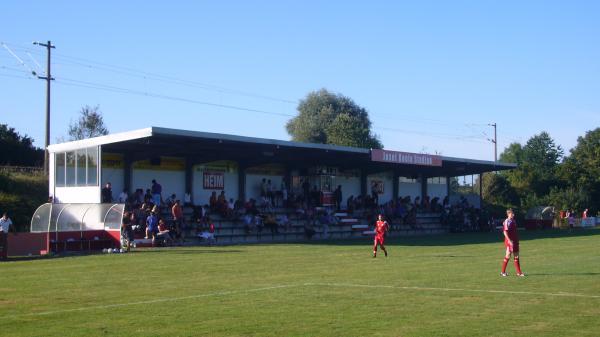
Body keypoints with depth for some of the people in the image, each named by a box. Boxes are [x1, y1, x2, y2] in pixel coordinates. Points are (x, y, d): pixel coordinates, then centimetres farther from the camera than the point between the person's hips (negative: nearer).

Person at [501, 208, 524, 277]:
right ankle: (503, 272, 9)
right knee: (508, 256, -2)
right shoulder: (507, 222, -13)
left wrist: (517, 239, 16)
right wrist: (509, 240, -22)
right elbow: (505, 232, -19)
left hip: (515, 241, 8)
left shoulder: (513, 221, 13)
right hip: (510, 241, -8)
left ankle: (519, 272, 10)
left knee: (516, 256, 7)